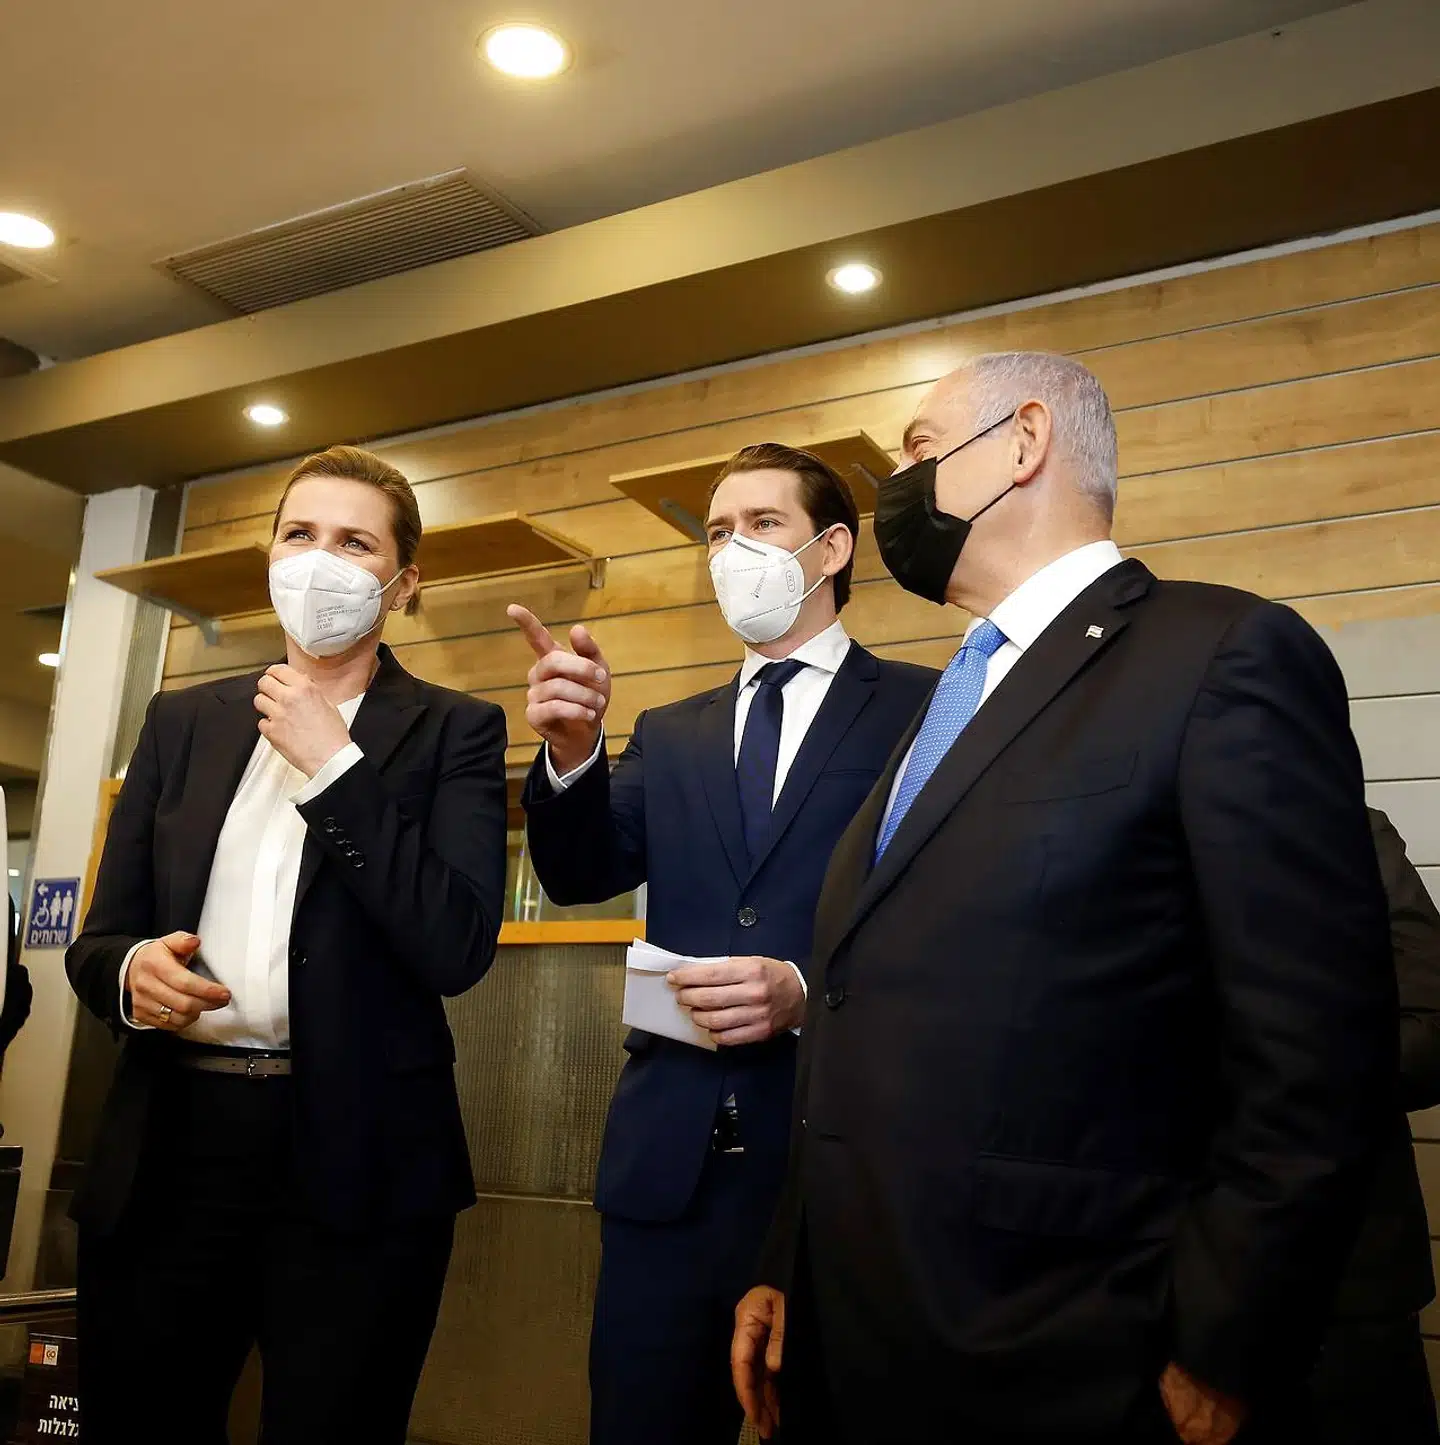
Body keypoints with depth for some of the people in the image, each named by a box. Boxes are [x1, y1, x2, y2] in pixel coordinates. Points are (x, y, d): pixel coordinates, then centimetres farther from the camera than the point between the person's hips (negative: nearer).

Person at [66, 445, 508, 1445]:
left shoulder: (454, 731, 0)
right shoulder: (183, 722, 11)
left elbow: (458, 947, -13)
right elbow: (100, 937, 11)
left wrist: (334, 763, -14)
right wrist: (133, 971, -12)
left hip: (357, 1163, -3)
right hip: (169, 1149, 3)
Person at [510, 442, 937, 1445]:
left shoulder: (925, 710, 0)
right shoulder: (671, 736, 15)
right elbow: (582, 875, 1)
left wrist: (810, 992, -21)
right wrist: (573, 750, -17)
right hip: (669, 1155, 4)